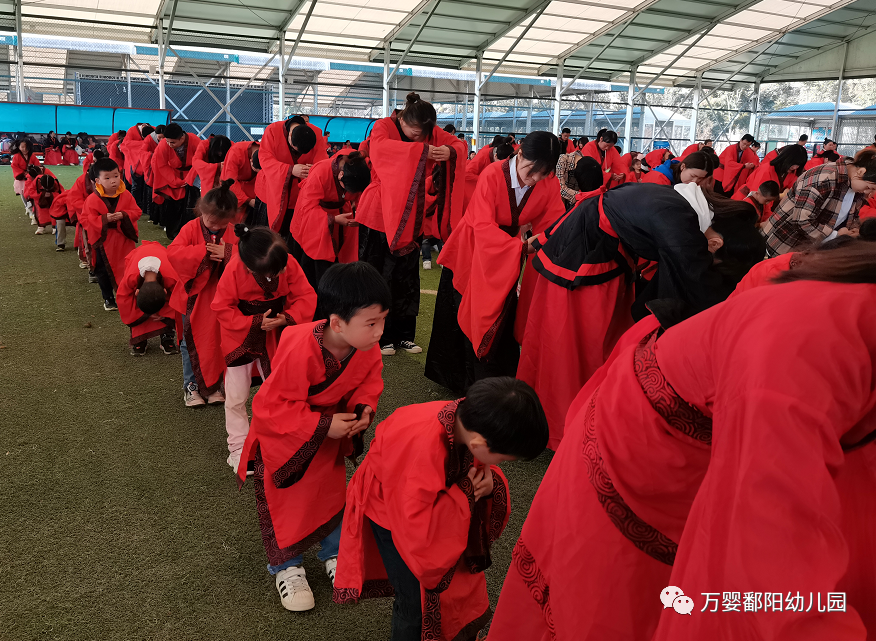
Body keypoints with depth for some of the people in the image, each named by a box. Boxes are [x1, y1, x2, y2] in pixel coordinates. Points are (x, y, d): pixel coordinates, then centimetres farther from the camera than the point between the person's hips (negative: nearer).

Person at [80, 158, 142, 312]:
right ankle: (108, 299, 26)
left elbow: (136, 212, -2)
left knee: (125, 269, 7)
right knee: (104, 272, 10)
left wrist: (123, 215, -21)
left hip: (123, 240, 1)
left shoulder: (126, 195, -5)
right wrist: (104, 219, -25)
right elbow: (86, 219, -11)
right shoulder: (93, 200, -12)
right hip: (103, 242, -1)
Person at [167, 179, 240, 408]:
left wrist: (228, 253, -27)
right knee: (191, 342, 9)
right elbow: (173, 252, -20)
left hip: (222, 297, 1)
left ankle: (214, 385, 22)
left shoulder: (235, 232, -5)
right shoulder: (191, 228, -9)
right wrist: (202, 252, -27)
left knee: (219, 342, 8)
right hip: (194, 295, -1)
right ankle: (191, 385, 23)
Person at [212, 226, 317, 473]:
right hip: (240, 338, -2)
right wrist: (255, 322, -27)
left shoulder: (289, 264, -22)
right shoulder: (234, 270, -28)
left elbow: (307, 297, -14)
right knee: (236, 397, 4)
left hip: (274, 336, 2)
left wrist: (287, 317, -29)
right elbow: (222, 308, -20)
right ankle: (238, 448, 21)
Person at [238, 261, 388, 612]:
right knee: (281, 503, 7)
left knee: (333, 492, 15)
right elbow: (271, 408, -33)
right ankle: (286, 567, 30)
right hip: (282, 436, -5)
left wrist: (364, 408, -22)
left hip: (331, 429, 5)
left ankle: (335, 553, 39)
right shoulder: (299, 350, -41)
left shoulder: (367, 349, -22)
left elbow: (369, 382, -1)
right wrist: (322, 425, -35)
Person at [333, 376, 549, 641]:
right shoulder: (421, 450, -45)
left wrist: (488, 481, -23)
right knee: (415, 603, -1)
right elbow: (418, 539, -37)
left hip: (437, 503, 6)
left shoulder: (467, 417, -25)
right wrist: (464, 493, -32)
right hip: (392, 512, -6)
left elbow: (475, 465, -2)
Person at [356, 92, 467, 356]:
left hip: (411, 218, 5)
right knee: (380, 278, 2)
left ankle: (404, 334, 20)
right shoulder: (383, 127, -11)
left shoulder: (431, 132, 5)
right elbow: (380, 148, -32)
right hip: (380, 216, -5)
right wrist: (421, 149, -42)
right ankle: (380, 337, 13)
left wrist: (450, 151, -20)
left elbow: (460, 144, 5)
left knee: (408, 278, 9)